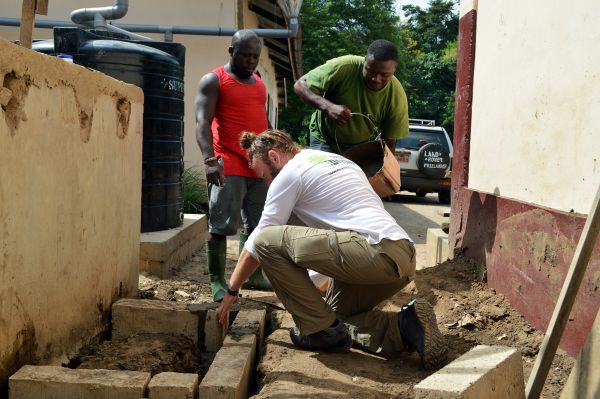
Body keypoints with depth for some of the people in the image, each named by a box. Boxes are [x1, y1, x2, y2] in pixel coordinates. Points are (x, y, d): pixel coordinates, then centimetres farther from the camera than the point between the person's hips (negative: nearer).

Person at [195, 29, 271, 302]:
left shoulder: (259, 83, 19)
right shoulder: (214, 81, -2)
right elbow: (203, 122, -12)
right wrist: (210, 159, -25)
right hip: (228, 167, -7)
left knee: (257, 225, 11)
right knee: (221, 226, -6)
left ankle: (253, 275, 22)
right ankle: (217, 282, 1)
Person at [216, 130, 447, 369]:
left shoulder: (289, 173, 3)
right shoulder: (337, 160, 28)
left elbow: (258, 241, 7)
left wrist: (231, 291, 19)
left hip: (374, 251, -10)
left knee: (267, 241, -7)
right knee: (335, 314, 25)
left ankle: (319, 330, -1)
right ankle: (405, 326, 3)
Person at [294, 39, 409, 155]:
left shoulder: (397, 96, -23)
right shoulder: (343, 67, -29)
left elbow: (388, 142, -15)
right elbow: (300, 85, -25)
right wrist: (328, 107, -41)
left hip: (364, 146, 2)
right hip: (326, 140, -2)